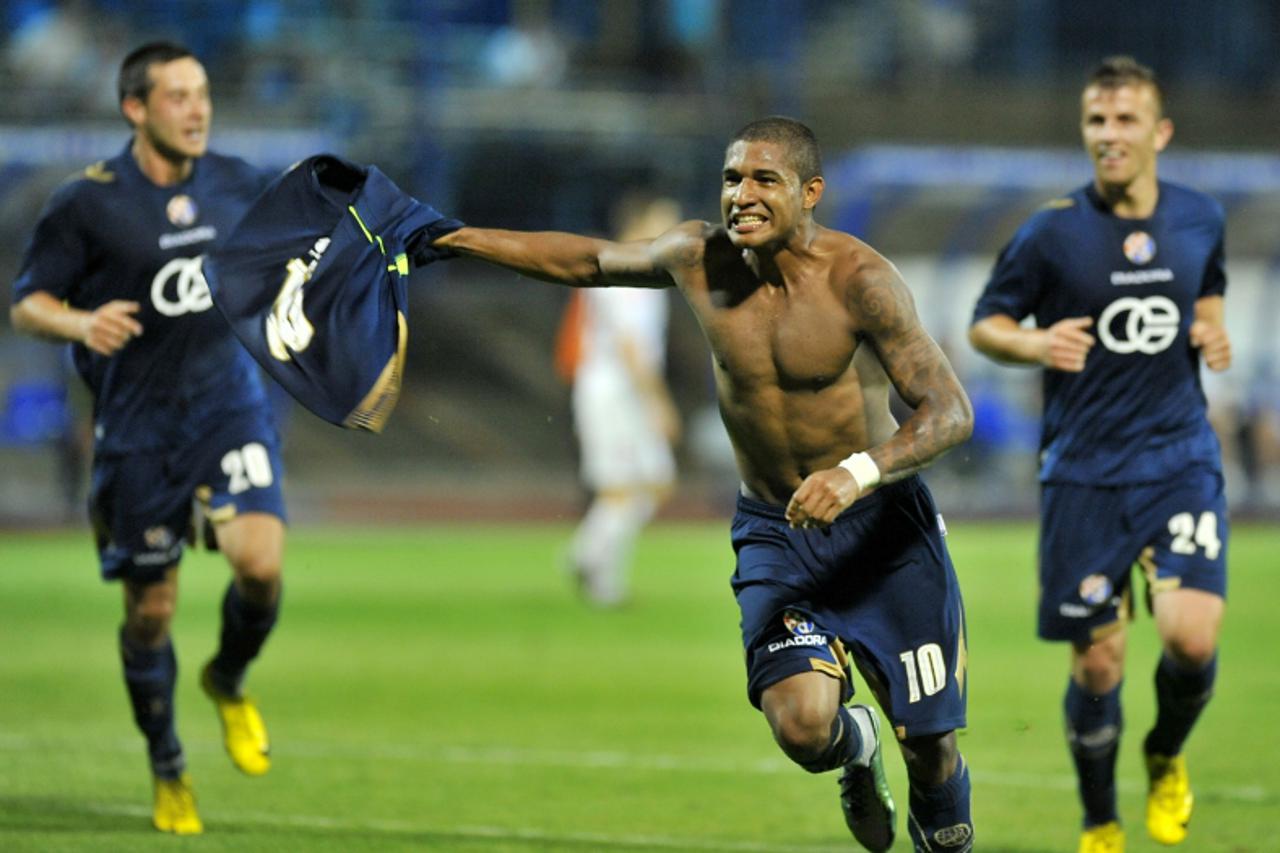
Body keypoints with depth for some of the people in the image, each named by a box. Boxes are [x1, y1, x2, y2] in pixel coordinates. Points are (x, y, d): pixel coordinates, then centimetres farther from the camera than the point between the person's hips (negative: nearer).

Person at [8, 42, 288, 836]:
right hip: (137, 426, -2)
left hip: (231, 404, 2)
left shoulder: (240, 186, 3)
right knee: (151, 607, 5)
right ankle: (168, 769, 27)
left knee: (260, 561, -20)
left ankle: (229, 680, 13)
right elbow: (27, 304, -3)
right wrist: (79, 323, -23)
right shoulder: (87, 203, -7)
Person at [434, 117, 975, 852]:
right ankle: (855, 745, 19)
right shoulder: (699, 258, -7)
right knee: (801, 726, -19)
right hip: (773, 531, 2)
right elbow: (589, 261, 12)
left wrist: (859, 473, -41)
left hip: (882, 523, -2)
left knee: (928, 741, -1)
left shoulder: (859, 279, -20)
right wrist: (456, 238, 12)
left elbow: (950, 412, -25)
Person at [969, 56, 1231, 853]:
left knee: (1192, 637, -17)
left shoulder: (1201, 218, 4)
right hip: (1085, 472, -1)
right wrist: (1035, 344, -18)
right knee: (1098, 663, 1)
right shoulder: (1052, 232, -6)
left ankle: (1166, 759, 16)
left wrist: (1214, 332, 2)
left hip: (1182, 461, 1)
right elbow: (985, 324, 3)